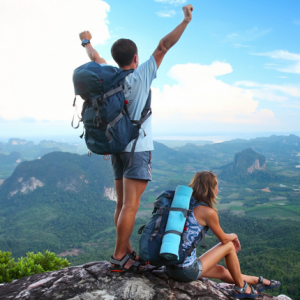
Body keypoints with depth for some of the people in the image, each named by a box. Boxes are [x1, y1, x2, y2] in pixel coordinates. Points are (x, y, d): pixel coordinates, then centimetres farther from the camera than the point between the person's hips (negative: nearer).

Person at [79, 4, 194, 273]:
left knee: (122, 204, 10)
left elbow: (96, 58, 25)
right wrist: (185, 21, -3)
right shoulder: (141, 75, -8)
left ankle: (127, 252, 19)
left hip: (117, 147, 7)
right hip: (138, 148, -7)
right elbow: (163, 47, -9)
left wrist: (86, 42, 43)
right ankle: (119, 258, -2)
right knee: (130, 206, -6)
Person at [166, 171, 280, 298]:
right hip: (187, 271, -7)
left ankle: (258, 281, 44)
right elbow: (223, 238, -1)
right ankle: (241, 288, 27)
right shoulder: (208, 212, -16)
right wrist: (234, 236, 19)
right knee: (229, 246, 9)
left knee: (221, 271, 25)